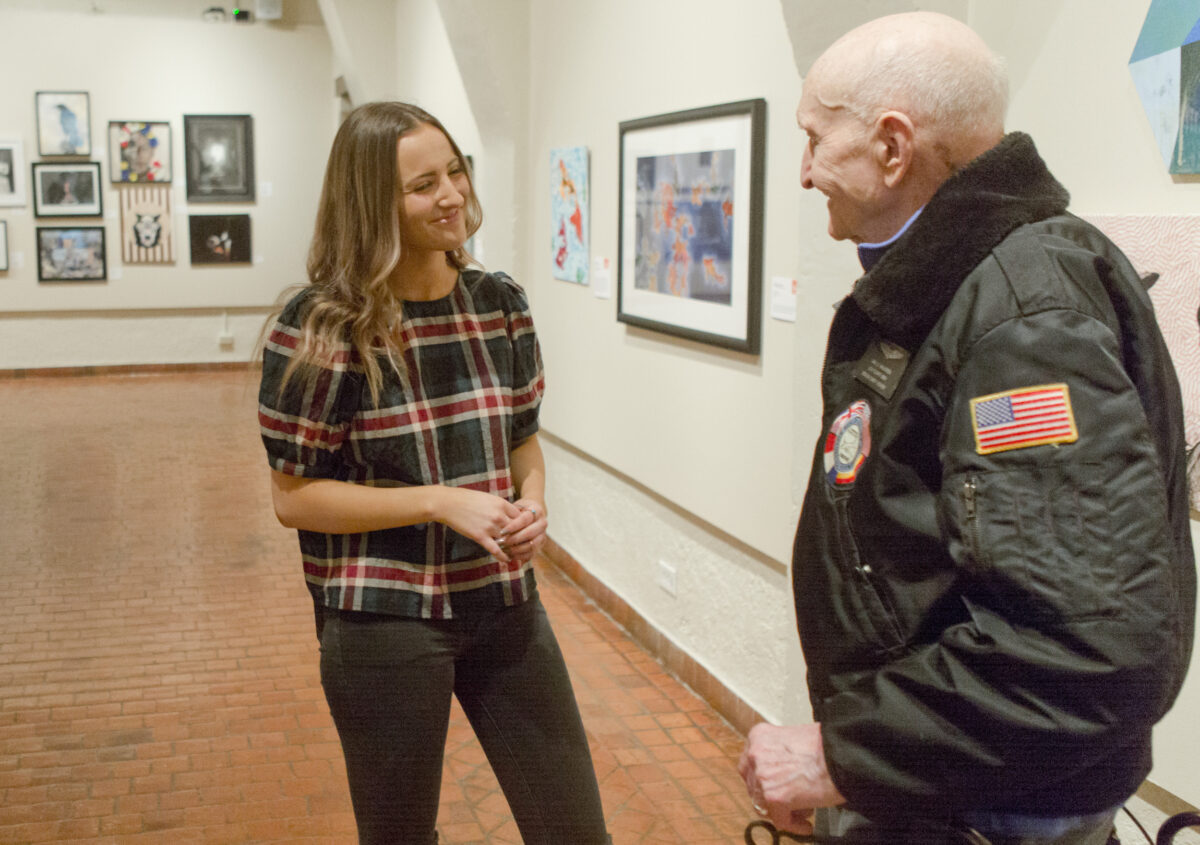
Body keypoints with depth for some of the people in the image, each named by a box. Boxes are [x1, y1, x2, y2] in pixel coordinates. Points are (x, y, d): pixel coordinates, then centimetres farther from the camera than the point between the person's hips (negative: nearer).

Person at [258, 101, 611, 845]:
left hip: (506, 605, 4)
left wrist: (532, 502, -7)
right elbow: (294, 498, -11)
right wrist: (440, 502, -19)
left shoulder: (500, 305, 1)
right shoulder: (322, 329, -13)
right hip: (384, 623, -4)